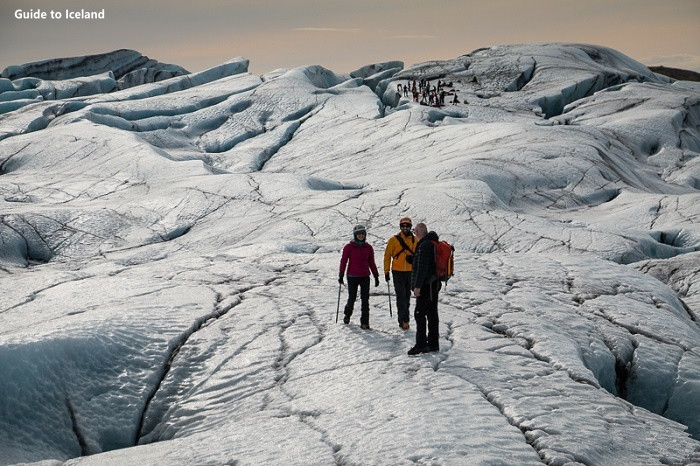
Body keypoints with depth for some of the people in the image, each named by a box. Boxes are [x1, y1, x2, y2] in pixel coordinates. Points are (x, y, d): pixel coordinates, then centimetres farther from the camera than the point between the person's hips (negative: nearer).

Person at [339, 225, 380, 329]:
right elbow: (343, 261, 0)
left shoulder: (368, 248, 6)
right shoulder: (349, 247, -3)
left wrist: (376, 276, 11)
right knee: (352, 298, 6)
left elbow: (372, 263, 12)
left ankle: (364, 322, -2)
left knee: (365, 299, -5)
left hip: (365, 277, 2)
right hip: (352, 277, -2)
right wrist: (341, 275, -2)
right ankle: (347, 315, 35)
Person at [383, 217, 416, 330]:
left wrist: (413, 258, -7)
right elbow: (387, 255, 1)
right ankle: (404, 320, -11)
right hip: (398, 272, -3)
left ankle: (403, 320, 21)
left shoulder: (415, 240, 6)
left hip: (410, 272, 3)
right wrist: (386, 272, -2)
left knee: (407, 296, 11)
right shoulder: (394, 240, -3)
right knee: (401, 296, -9)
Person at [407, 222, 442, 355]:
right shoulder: (434, 244, 16)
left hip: (426, 285, -10)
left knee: (419, 314, -9)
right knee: (432, 314, 12)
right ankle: (433, 344, 15)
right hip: (434, 284, 10)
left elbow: (422, 267, -21)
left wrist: (417, 286, -20)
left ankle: (421, 344, -11)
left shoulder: (424, 245, -16)